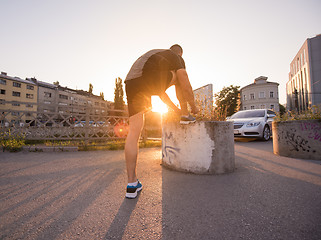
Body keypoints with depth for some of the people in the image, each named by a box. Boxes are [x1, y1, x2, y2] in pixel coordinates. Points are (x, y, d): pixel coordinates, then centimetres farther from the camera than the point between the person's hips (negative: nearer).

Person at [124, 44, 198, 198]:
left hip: (130, 83, 7)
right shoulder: (178, 59, 20)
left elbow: (159, 89, 39)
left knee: (134, 131, 1)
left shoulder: (157, 54, 41)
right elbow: (186, 87, 8)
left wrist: (175, 109, 41)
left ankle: (132, 185, 2)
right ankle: (185, 116, 27)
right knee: (180, 76, 23)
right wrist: (193, 107, 25)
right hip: (149, 79, -6)